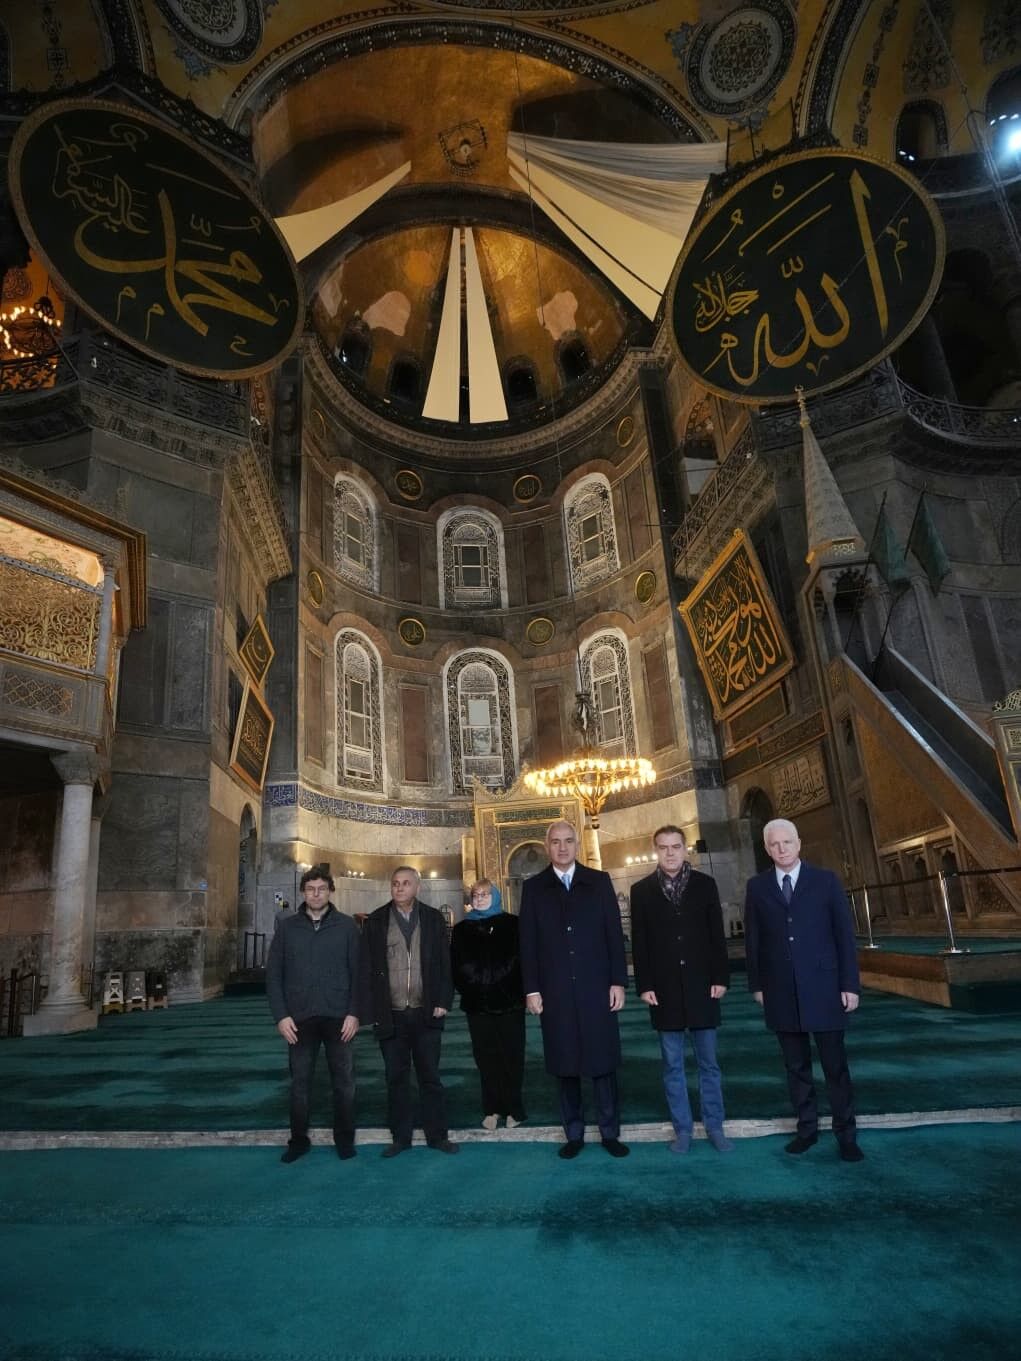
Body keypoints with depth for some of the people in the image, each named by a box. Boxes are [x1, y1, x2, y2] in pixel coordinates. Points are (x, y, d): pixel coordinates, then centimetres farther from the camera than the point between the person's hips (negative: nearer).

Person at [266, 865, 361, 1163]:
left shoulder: (346, 926, 0)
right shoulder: (287, 927, 3)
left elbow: (357, 973, -1)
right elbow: (273, 974, 3)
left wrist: (353, 1013, -8)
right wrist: (281, 1015, -5)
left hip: (338, 1018, -1)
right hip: (299, 1018, 1)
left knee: (343, 1082, 7)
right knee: (300, 1082, 9)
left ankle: (344, 1138, 23)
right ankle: (298, 1139, 26)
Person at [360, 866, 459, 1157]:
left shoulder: (433, 919, 3)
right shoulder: (375, 922, 1)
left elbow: (445, 963, 4)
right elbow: (367, 969, 1)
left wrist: (443, 1001, -4)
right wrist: (373, 1009, -5)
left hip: (426, 1013, 0)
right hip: (391, 1014, 0)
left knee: (430, 1076, 9)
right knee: (396, 1078, 10)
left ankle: (437, 1135, 21)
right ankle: (400, 1136, 23)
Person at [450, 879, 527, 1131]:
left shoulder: (512, 924, 0)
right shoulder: (462, 930, 8)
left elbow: (524, 958, -3)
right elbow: (455, 966, 9)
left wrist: (518, 991, -9)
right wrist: (467, 989, -1)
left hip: (509, 1003, -2)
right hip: (477, 1005, 2)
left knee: (511, 1056, 3)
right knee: (485, 1058, 6)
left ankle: (513, 1108, 15)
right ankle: (491, 1109, 16)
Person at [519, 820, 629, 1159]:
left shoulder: (599, 881, 4)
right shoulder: (533, 887, 5)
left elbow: (614, 934, 2)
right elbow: (528, 942, 3)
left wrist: (618, 981, -3)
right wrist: (531, 989, -3)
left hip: (596, 987, 0)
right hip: (554, 991, 0)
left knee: (603, 1061, 7)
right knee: (564, 1064, 8)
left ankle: (610, 1132, 20)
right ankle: (574, 1134, 21)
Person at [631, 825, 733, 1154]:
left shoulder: (705, 884, 2)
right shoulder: (642, 890, 1)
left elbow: (717, 935, 3)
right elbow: (639, 942, -1)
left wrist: (721, 977, -3)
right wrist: (644, 985, -6)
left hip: (701, 986, 0)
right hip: (664, 989, 0)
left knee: (708, 1063, 10)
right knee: (672, 1065, 9)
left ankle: (714, 1127, 22)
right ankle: (682, 1128, 20)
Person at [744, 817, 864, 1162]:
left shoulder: (826, 880, -1)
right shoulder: (757, 886, 3)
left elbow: (844, 934, -1)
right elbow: (753, 940, 6)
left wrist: (850, 984, -4)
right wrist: (756, 984, 5)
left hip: (823, 988, -2)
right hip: (780, 992, 2)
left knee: (835, 1065, 6)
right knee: (796, 1066, 11)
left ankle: (845, 1134, 20)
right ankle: (807, 1127, 24)